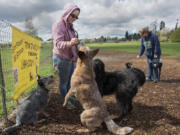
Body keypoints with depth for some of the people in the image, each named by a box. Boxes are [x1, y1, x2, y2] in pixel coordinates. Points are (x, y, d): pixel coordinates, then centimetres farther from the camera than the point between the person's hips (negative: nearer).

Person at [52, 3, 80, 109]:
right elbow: (58, 43, -25)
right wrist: (69, 43, -43)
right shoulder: (58, 25, -13)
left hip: (71, 58, 8)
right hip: (62, 58, -8)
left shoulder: (70, 26, 13)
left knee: (69, 80, 13)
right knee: (64, 81, 2)